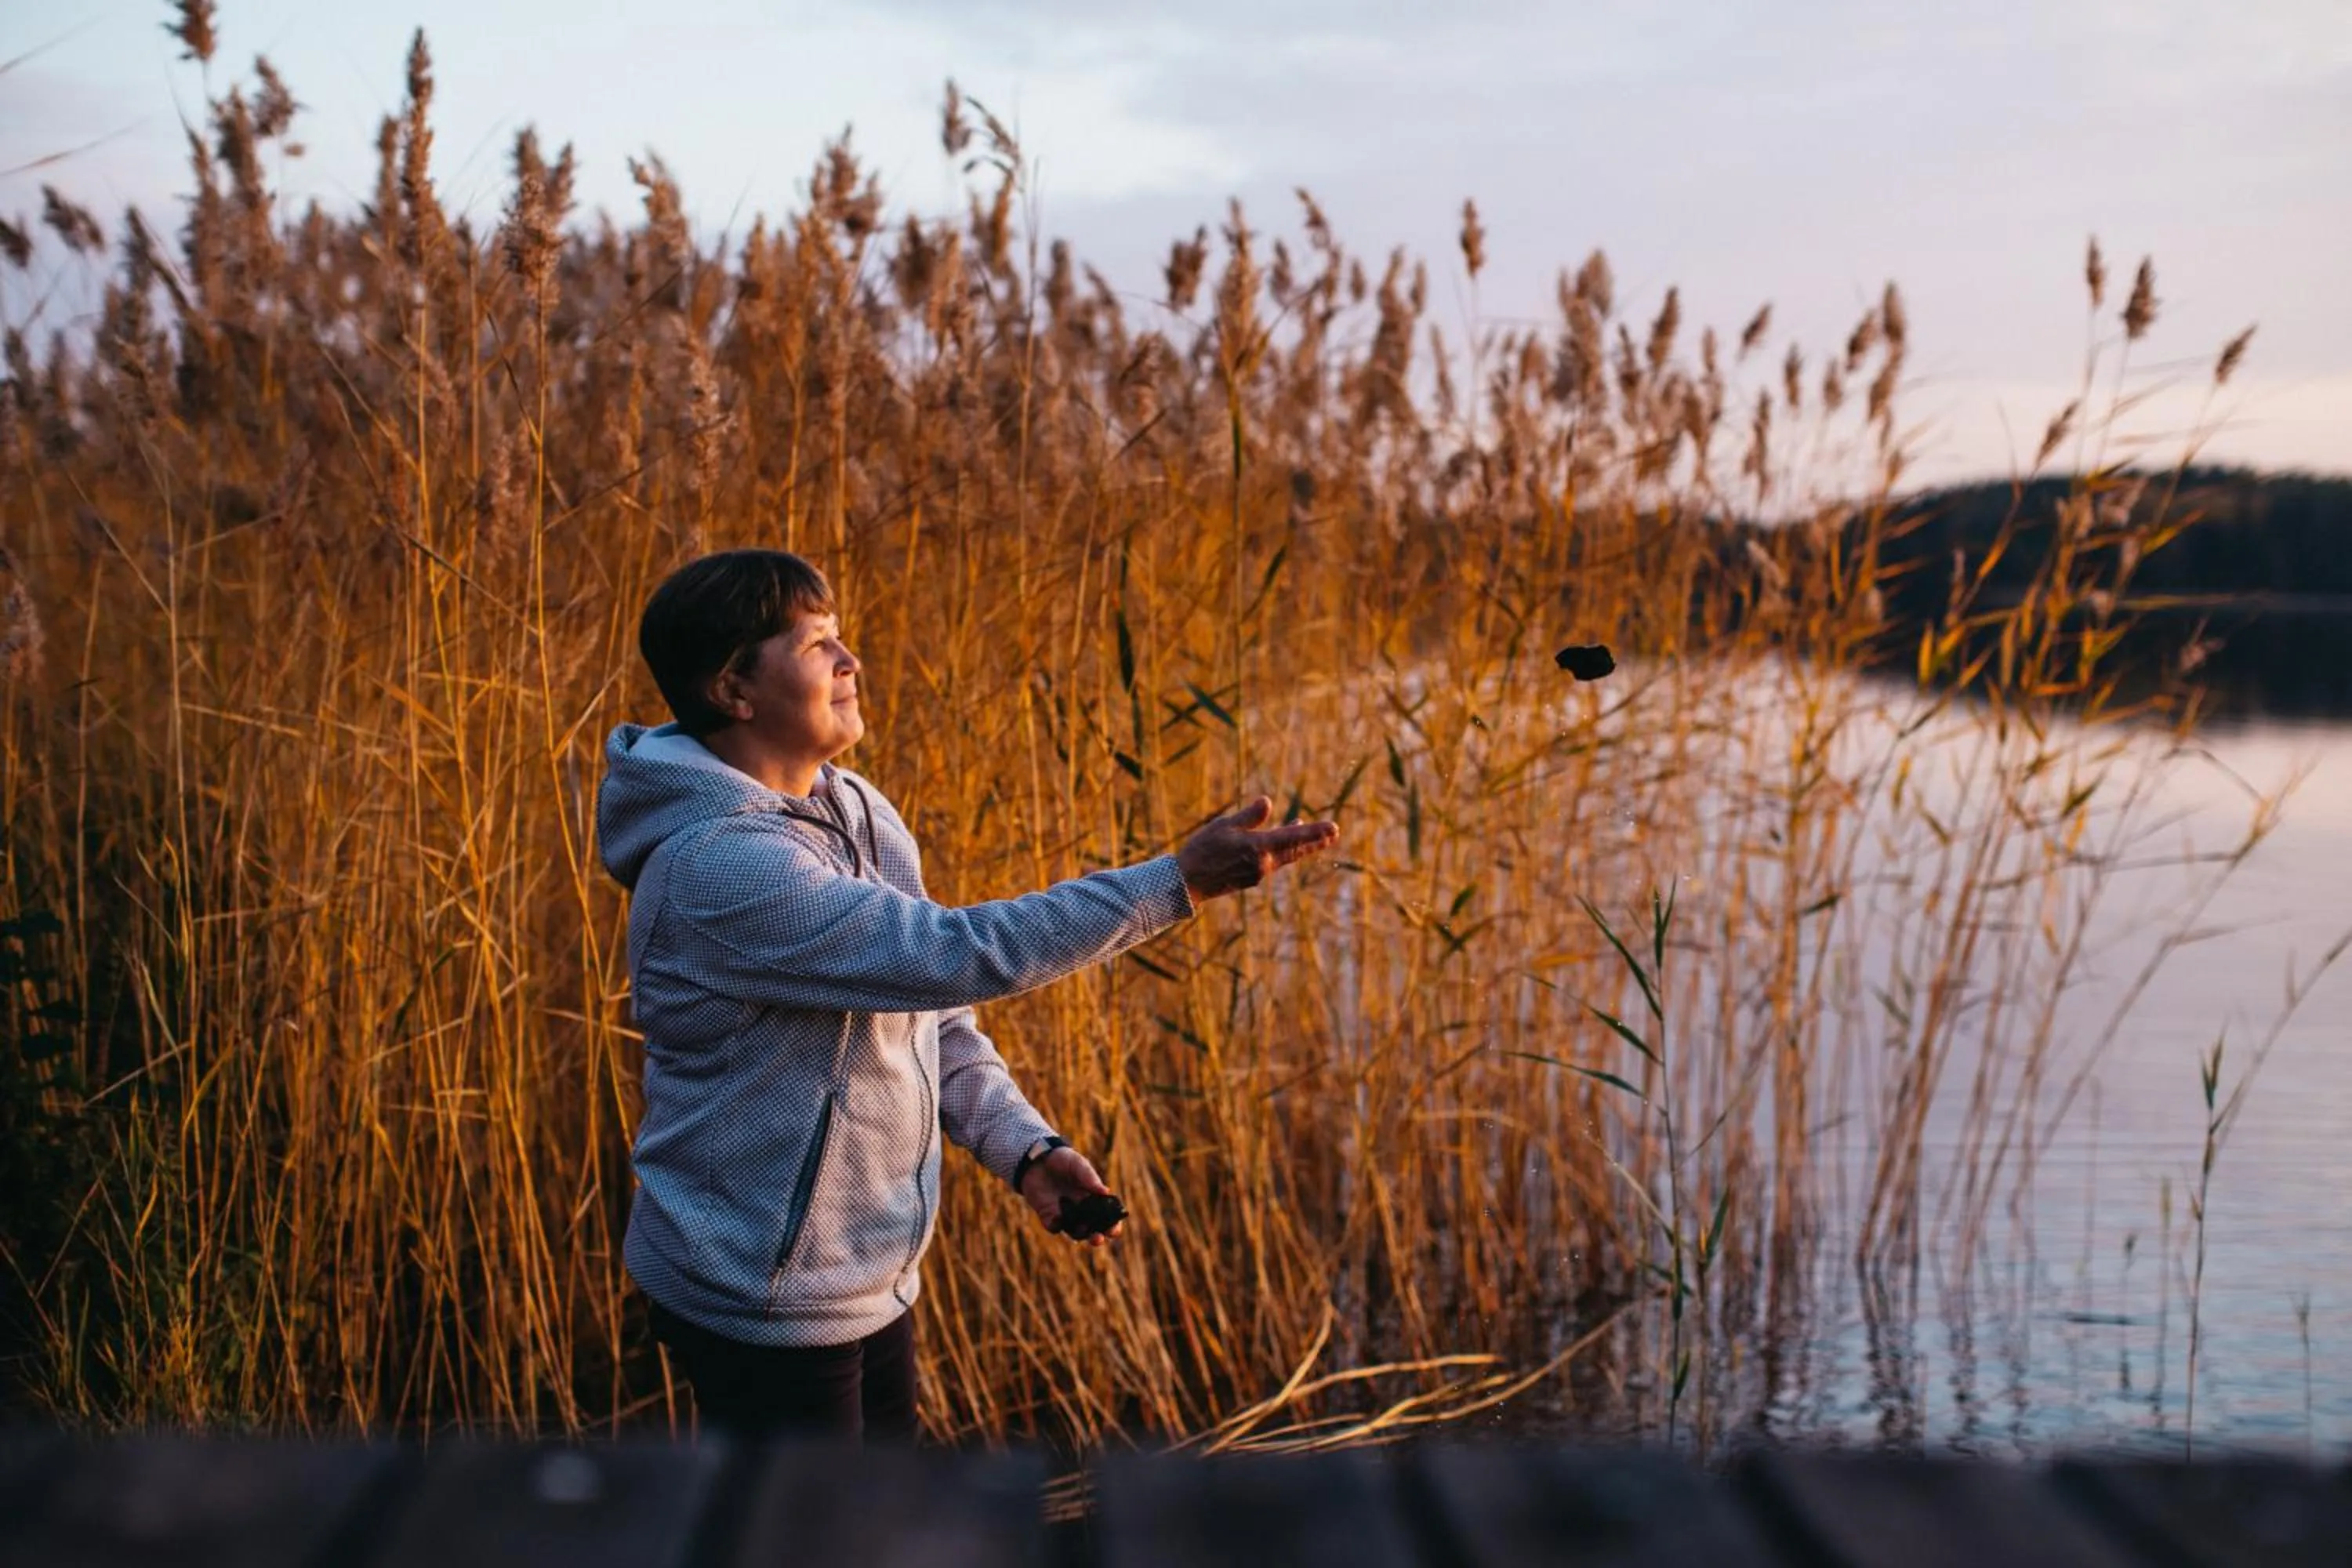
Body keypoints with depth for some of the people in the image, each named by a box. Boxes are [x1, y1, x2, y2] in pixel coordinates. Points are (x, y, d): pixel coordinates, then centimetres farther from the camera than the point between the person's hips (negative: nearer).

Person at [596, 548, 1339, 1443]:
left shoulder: (860, 816, 4)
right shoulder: (717, 866, -26)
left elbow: (933, 1018, 12)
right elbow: (960, 956, -32)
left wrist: (1024, 1148, -3)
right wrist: (1182, 882, -30)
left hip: (872, 1289, 9)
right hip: (763, 1303, -9)